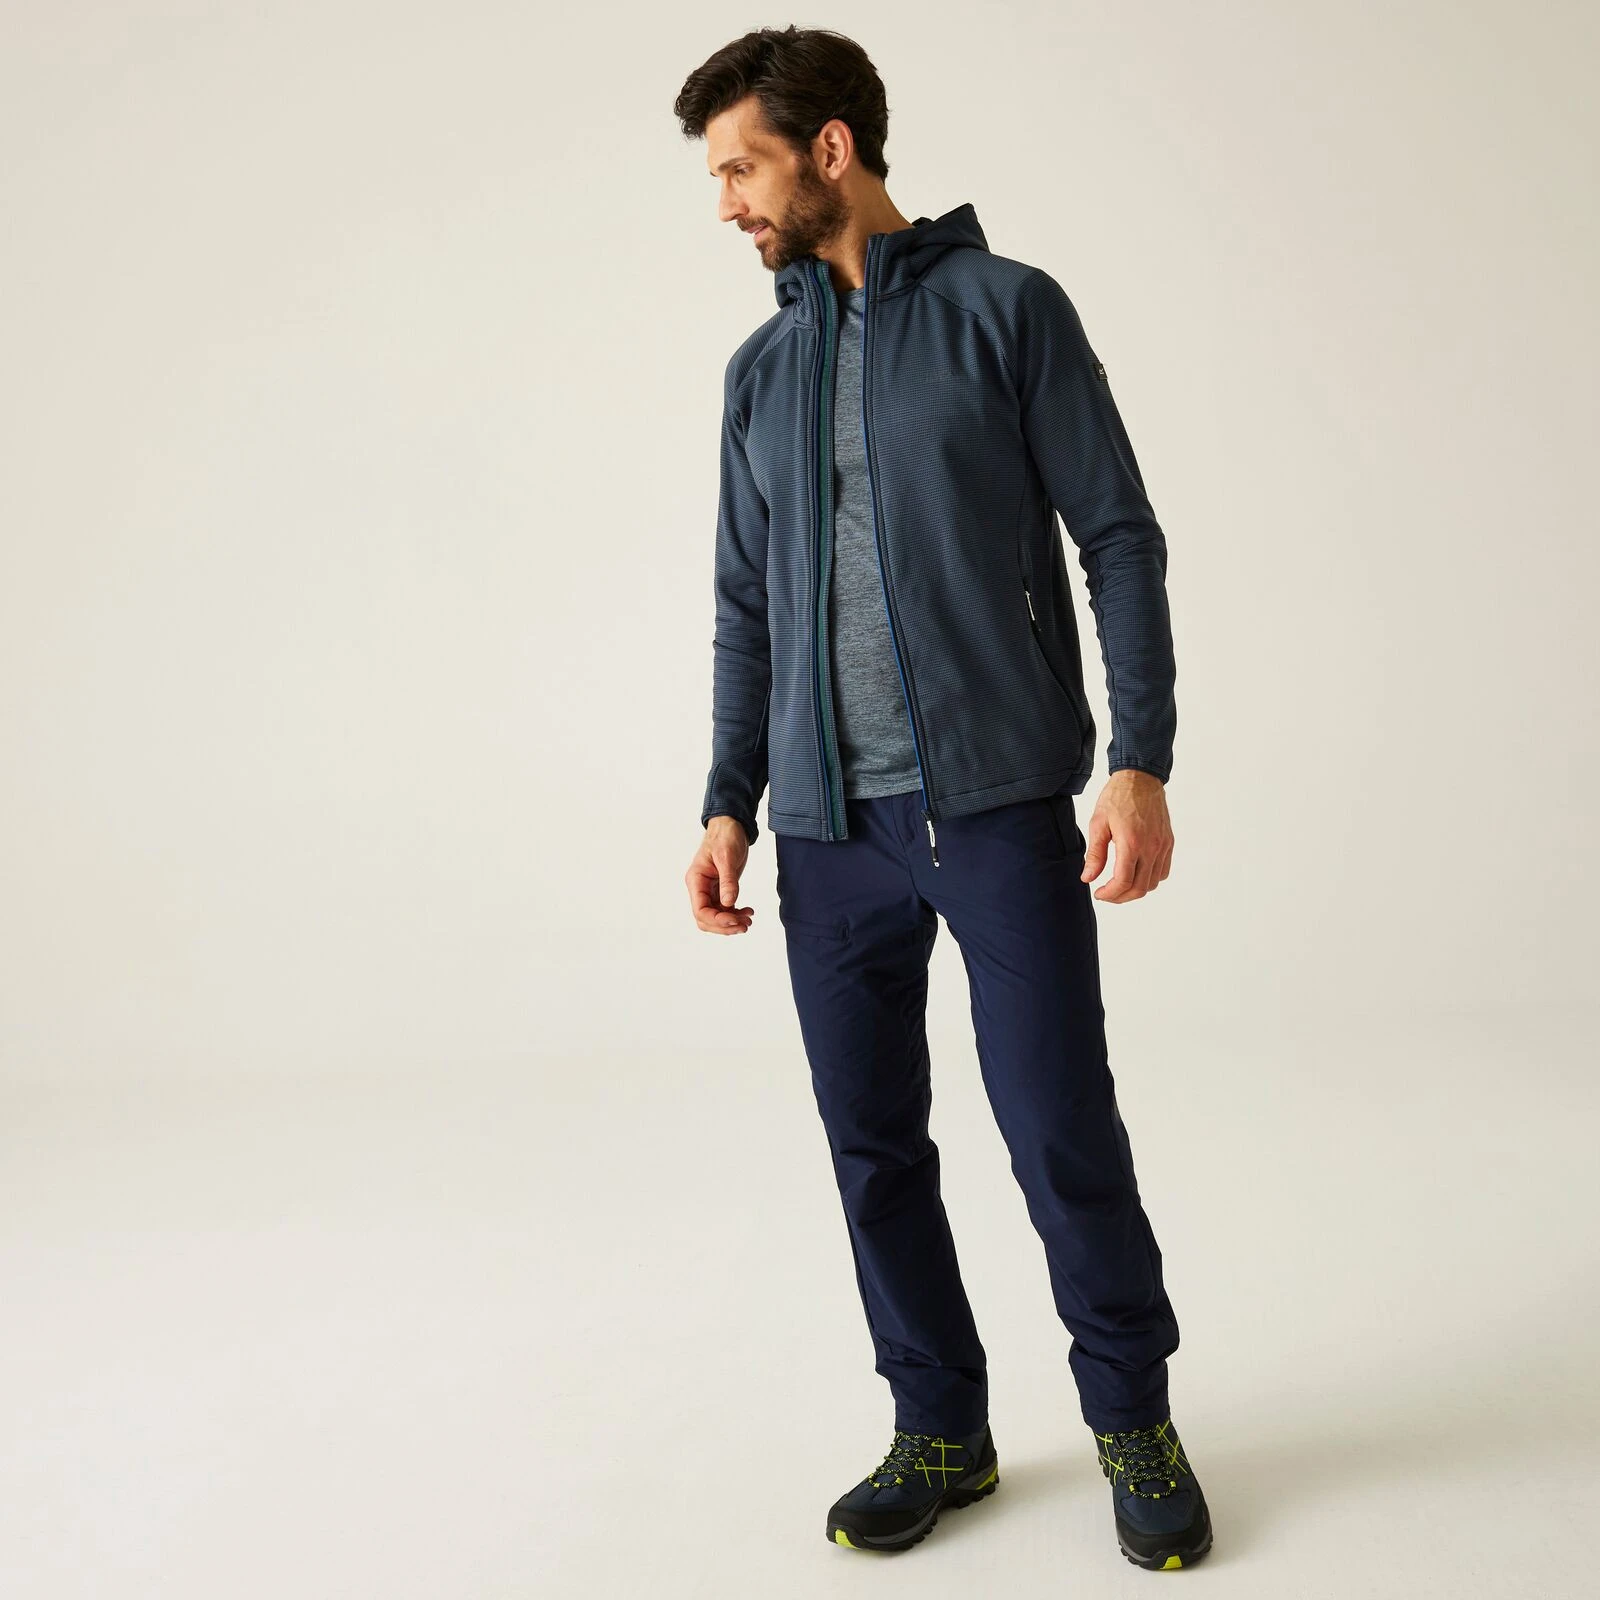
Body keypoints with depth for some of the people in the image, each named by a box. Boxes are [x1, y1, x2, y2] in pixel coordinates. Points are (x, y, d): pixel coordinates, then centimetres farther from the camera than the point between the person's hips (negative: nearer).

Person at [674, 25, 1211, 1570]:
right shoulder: (760, 372, 15)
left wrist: (1140, 763, -10)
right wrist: (728, 804, 9)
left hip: (1002, 804, -4)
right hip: (831, 830, 5)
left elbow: (1121, 538, -1)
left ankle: (1131, 1417, 22)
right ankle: (940, 1430, 26)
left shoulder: (1006, 309, 2)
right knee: (873, 1148, 8)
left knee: (1061, 1132, -2)